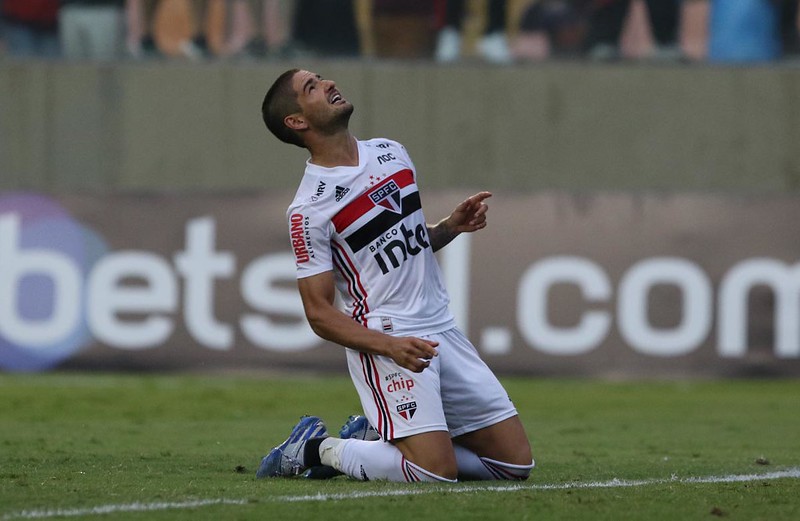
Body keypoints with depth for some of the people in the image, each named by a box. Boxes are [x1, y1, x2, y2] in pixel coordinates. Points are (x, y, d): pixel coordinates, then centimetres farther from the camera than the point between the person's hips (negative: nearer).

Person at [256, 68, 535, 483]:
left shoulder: (391, 153, 11)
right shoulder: (308, 210, -10)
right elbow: (319, 313, -10)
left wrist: (452, 226, 5)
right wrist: (390, 346, -24)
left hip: (441, 329, 7)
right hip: (384, 341, -7)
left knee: (516, 463, 3)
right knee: (438, 473, -21)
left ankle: (380, 442, 18)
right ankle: (321, 449, 3)